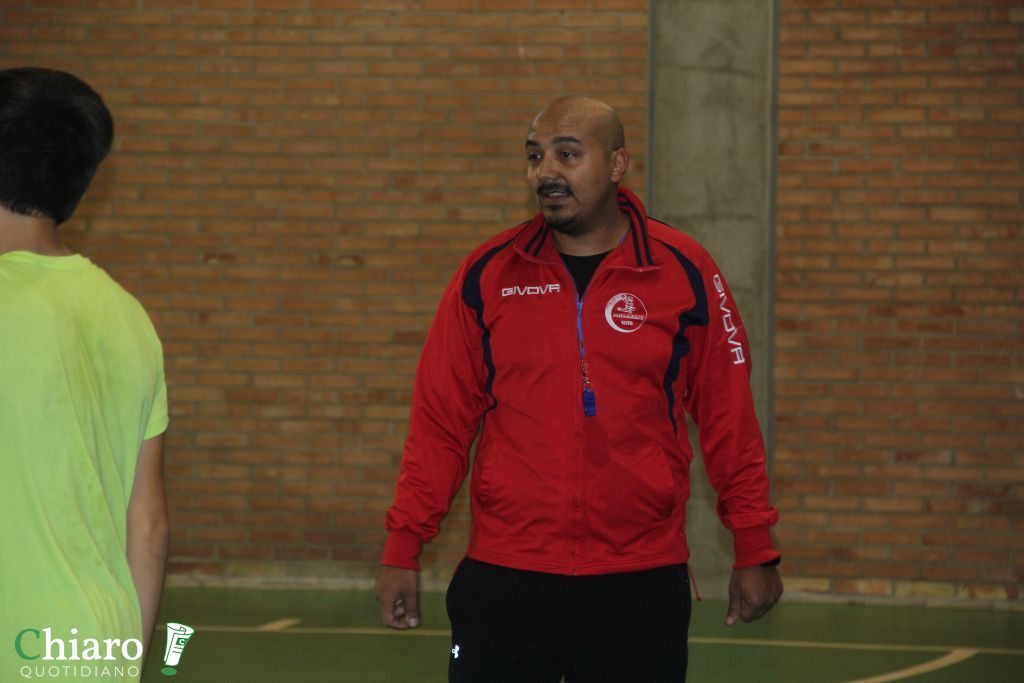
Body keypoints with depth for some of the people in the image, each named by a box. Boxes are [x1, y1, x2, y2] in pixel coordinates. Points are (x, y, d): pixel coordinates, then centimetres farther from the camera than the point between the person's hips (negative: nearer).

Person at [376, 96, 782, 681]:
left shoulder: (684, 273, 0)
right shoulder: (488, 275, 2)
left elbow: (729, 418, 3)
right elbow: (442, 422, 4)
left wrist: (754, 549, 3)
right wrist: (404, 547, 0)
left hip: (641, 587, 0)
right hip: (504, 583, 1)